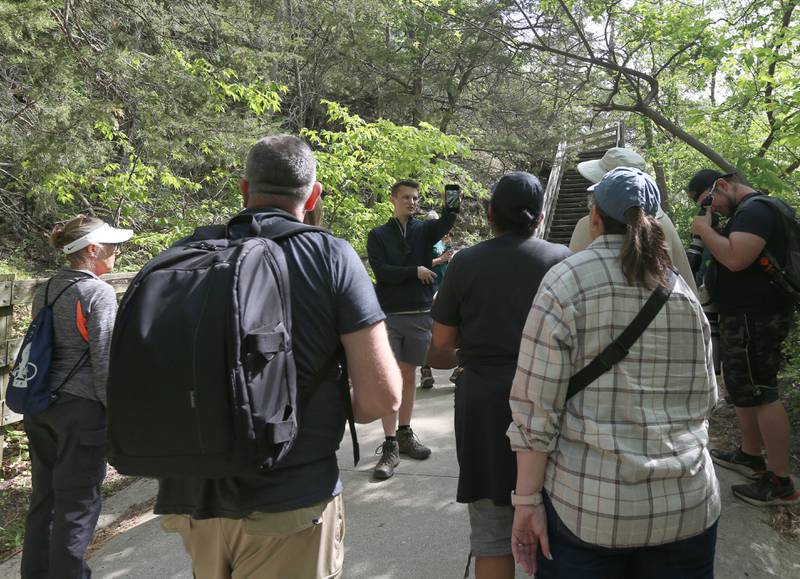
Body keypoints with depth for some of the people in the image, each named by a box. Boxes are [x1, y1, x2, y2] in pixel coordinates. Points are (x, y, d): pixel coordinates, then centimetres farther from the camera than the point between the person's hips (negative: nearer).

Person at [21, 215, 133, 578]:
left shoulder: (45, 290, 9)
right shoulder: (99, 292, -14)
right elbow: (104, 362, -16)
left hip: (41, 406, 8)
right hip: (81, 408, -8)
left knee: (44, 497, 18)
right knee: (77, 502, 4)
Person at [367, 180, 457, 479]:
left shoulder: (425, 229, 9)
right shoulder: (378, 235, 4)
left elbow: (445, 224, -14)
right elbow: (380, 270, -10)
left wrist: (451, 207, -34)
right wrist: (415, 271, -11)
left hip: (420, 313, 2)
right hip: (388, 314, -2)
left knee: (409, 375, 11)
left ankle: (405, 434, 24)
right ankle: (390, 446, 0)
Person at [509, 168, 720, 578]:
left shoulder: (565, 282, -11)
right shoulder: (683, 292, 3)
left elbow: (536, 404, -15)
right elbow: (704, 399, 10)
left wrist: (527, 500, -8)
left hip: (585, 505, -4)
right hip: (689, 505, 4)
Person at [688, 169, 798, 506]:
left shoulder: (755, 210, -16)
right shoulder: (748, 212, 17)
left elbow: (735, 258, -29)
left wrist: (704, 229, -16)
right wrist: (707, 232, 8)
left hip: (754, 319, -11)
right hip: (745, 317, 11)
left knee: (760, 393, -7)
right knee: (743, 389, 19)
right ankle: (750, 456, 33)